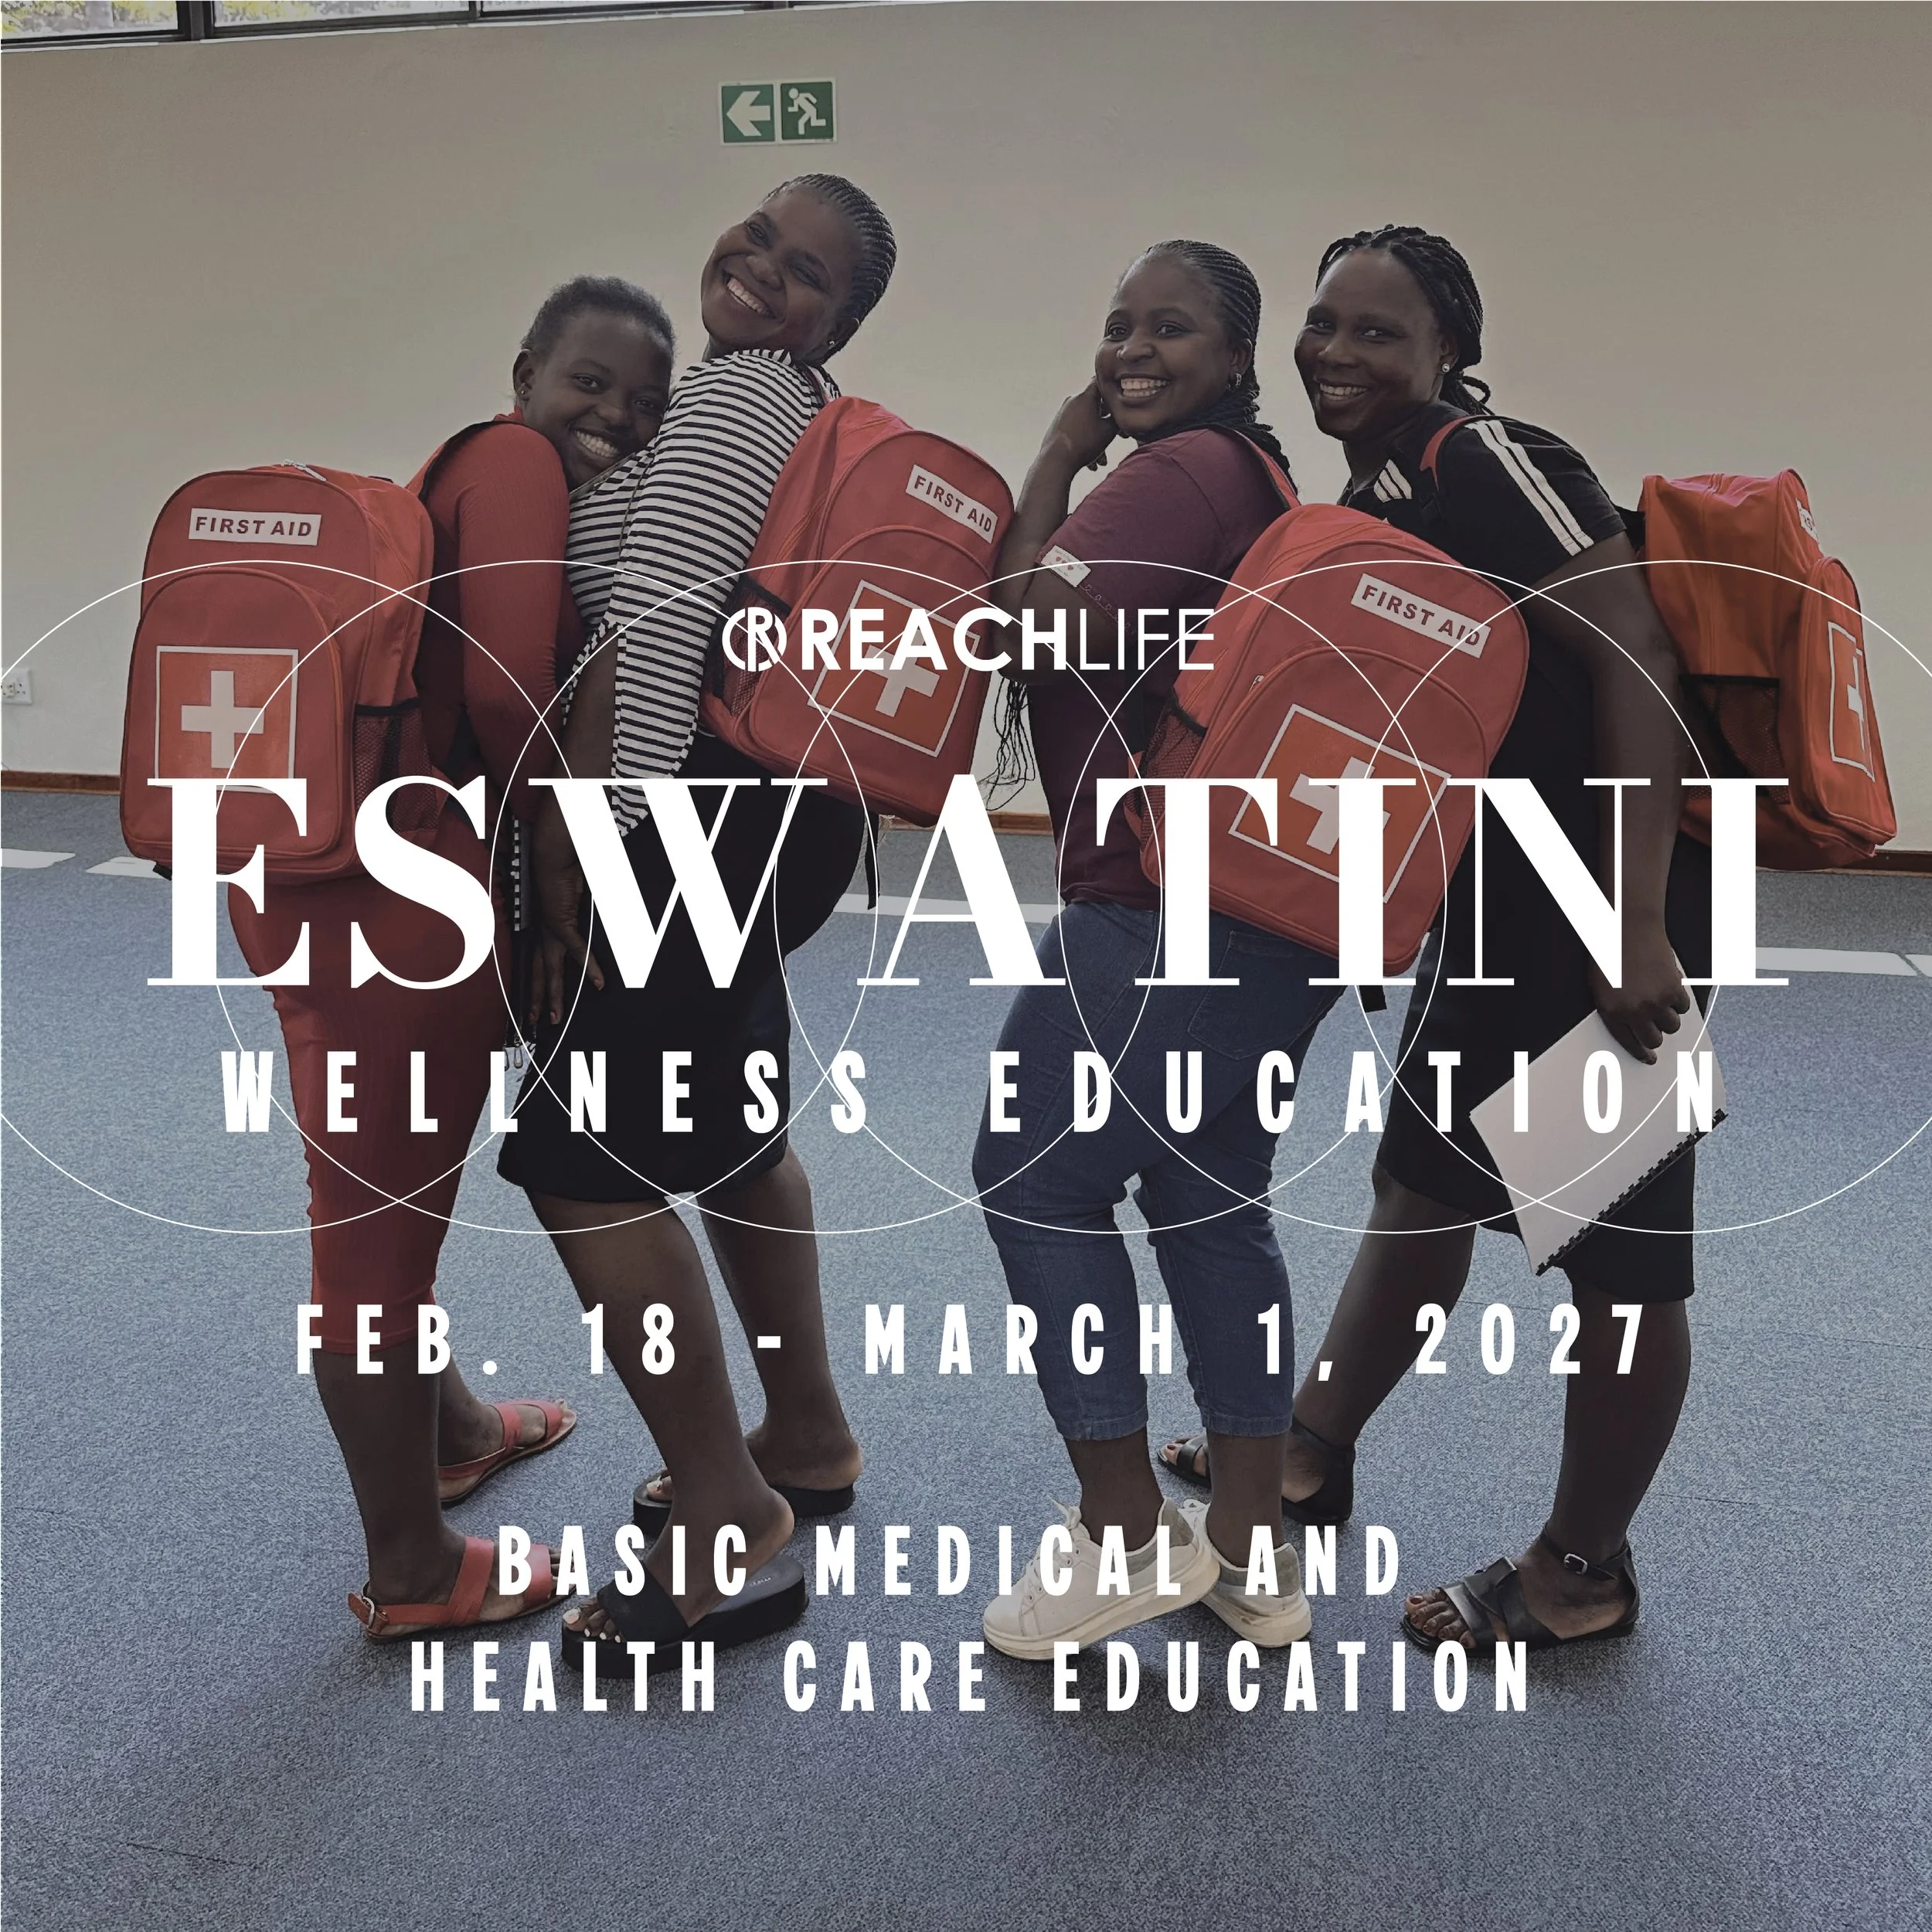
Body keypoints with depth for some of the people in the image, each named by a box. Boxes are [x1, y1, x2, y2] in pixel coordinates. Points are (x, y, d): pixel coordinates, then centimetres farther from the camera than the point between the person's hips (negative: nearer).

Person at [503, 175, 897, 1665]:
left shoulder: (734, 393, -13)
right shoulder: (794, 407, 18)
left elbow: (649, 636, -24)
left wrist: (574, 864, -23)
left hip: (697, 820, -11)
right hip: (779, 804, 11)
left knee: (582, 1156, -8)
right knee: (725, 1127, 21)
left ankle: (728, 1539, 0)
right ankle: (806, 1445, 36)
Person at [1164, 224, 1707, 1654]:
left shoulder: (1489, 464, -16)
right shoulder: (1369, 505, 11)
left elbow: (1637, 662, -24)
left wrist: (1641, 930, -28)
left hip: (1615, 906, -10)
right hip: (1498, 897, 10)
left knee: (1615, 1251, 4)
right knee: (1423, 1183, 20)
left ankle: (1585, 1573, 22)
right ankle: (1313, 1458, 38)